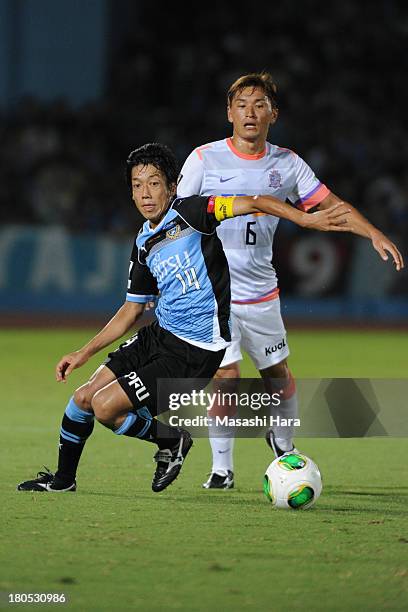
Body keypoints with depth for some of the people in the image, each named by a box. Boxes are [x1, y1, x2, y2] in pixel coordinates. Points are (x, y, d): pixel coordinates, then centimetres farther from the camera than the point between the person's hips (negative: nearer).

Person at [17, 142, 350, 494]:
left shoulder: (188, 214, -14)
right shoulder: (144, 245, 9)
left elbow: (253, 204, -23)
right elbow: (132, 310, 19)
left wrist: (309, 220, -37)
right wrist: (84, 354, 17)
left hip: (195, 351, -8)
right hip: (160, 334, 8)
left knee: (105, 406, -13)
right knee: (84, 396, 7)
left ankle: (170, 440, 12)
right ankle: (63, 479, 28)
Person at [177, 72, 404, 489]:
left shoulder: (286, 164, 3)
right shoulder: (204, 159, -5)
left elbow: (330, 205, 8)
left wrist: (374, 234, -6)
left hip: (261, 293, 3)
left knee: (278, 374, 10)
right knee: (226, 378, -11)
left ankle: (283, 443, 37)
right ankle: (221, 467, 2)